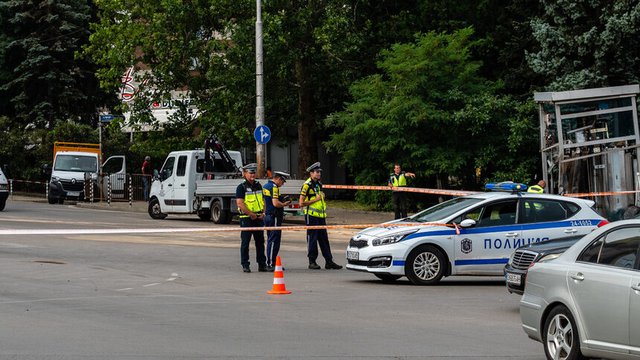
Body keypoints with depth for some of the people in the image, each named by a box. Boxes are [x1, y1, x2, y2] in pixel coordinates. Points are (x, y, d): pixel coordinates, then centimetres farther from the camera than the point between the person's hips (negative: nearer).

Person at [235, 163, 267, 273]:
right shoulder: (241, 187, -7)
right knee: (245, 242, -1)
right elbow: (240, 203, -15)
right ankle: (245, 265, 3)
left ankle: (262, 264, 15)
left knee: (260, 241, 9)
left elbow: (263, 200, 19)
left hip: (259, 218, 6)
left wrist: (263, 213, 3)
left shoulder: (258, 186, 14)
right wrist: (251, 214, -16)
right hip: (246, 218, -6)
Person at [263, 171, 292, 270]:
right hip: (274, 217, -10)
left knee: (270, 240, 15)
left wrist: (281, 200, 19)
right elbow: (275, 203, -24)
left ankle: (269, 263, 18)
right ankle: (271, 264, -8)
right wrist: (284, 204, -6)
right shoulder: (274, 187, -15)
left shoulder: (265, 186, 16)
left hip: (267, 216, 10)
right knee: (274, 240, -7)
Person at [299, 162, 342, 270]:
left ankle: (329, 261, 9)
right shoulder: (307, 185, -11)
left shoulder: (319, 184, 15)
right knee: (312, 239, -2)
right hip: (311, 216, -8)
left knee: (324, 239, 7)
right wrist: (315, 200, -15)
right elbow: (301, 203, -15)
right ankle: (312, 262, 4)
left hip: (321, 216, 8)